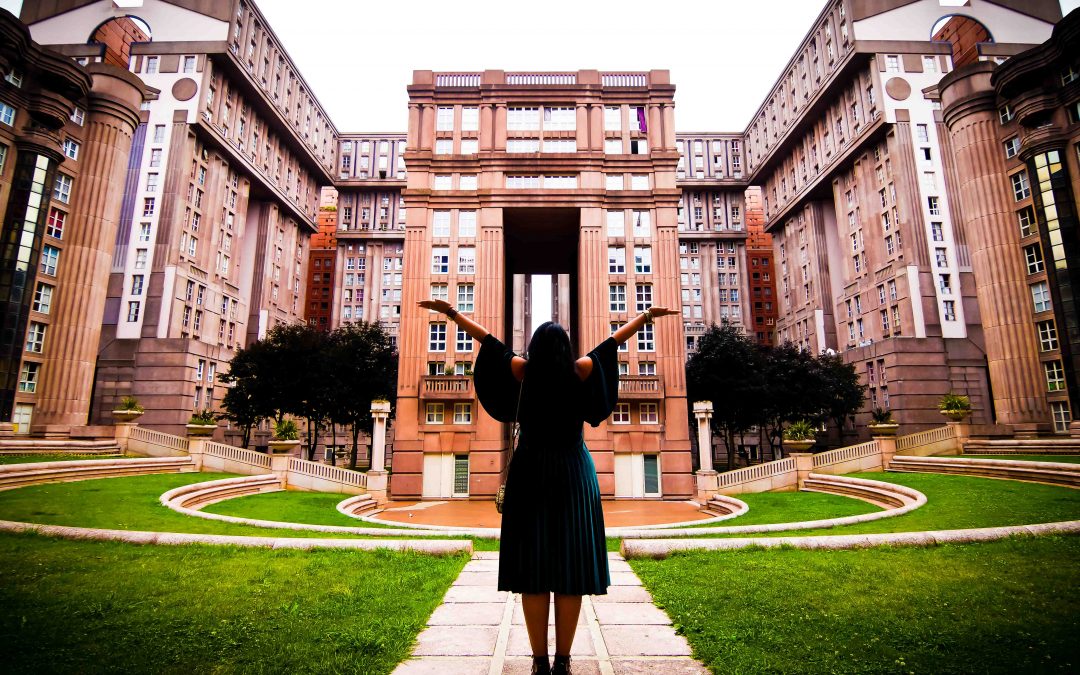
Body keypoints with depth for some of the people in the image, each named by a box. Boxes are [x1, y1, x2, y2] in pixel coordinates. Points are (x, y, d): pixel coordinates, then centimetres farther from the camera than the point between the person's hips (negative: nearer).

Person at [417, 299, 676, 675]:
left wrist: (451, 312, 13)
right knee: (571, 564, 2)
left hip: (530, 473, 0)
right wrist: (647, 316, 20)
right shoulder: (580, 370, -1)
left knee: (533, 565, 2)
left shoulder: (523, 370, -2)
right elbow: (615, 339, 9)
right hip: (574, 474, 1)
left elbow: (486, 337, 4)